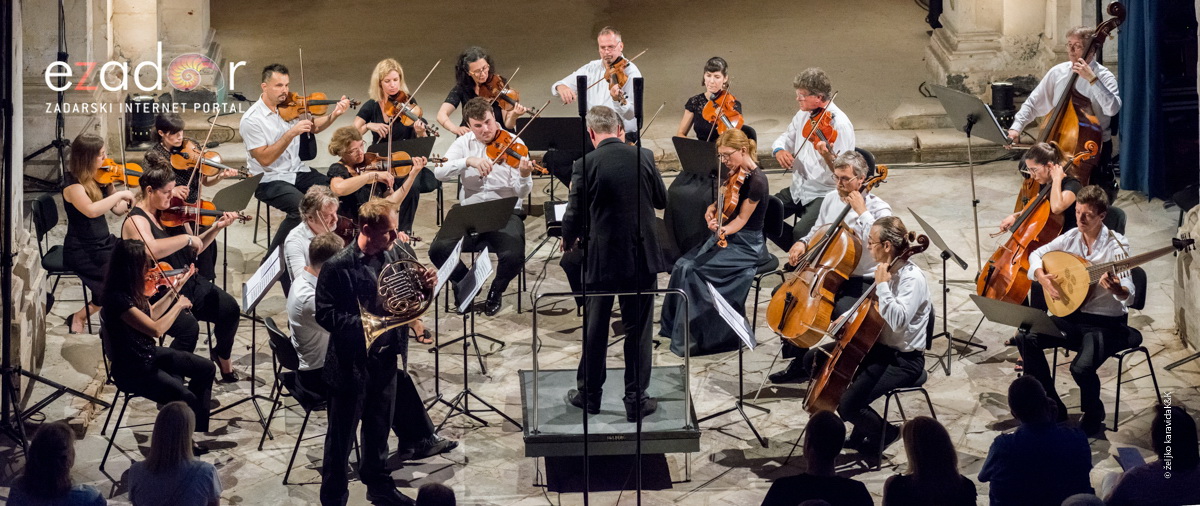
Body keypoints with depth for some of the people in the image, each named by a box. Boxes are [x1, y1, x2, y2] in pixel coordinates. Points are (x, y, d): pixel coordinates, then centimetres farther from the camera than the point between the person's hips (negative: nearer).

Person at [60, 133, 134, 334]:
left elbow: (118, 209, 11)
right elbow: (91, 210, -36)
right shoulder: (73, 185, -18)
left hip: (105, 243, 8)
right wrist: (120, 194, -29)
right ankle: (79, 317, -3)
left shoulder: (99, 179, 5)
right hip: (82, 252, -8)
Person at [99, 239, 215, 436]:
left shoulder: (132, 290, -1)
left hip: (148, 354, 10)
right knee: (187, 398, -23)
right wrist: (179, 305, -15)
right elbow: (156, 329, -29)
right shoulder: (118, 298, -29)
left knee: (206, 368, 10)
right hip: (132, 371, -10)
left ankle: (198, 430, 20)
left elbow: (152, 314, 16)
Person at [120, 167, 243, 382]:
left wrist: (217, 228, 5)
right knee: (188, 327, -31)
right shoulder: (136, 221, -12)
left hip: (187, 283, 7)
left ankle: (222, 356, 15)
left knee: (230, 308, -11)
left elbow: (193, 250, 19)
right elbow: (151, 249, -33)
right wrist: (187, 238, -24)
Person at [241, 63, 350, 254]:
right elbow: (265, 159, -19)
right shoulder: (252, 119, -14)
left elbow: (313, 127, 19)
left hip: (298, 172, 6)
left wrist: (334, 115, -1)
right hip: (269, 180, -6)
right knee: (302, 207, -32)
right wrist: (291, 134, -25)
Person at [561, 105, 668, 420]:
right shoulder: (644, 157, -3)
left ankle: (589, 395, 24)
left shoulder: (586, 166, -11)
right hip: (642, 258, 1)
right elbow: (662, 201, 10)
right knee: (638, 329, 8)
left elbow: (575, 215, -7)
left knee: (595, 329, 14)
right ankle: (636, 400, 11)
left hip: (602, 259, -1)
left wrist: (569, 239, 14)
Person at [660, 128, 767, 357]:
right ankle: (675, 326, -4)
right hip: (726, 236, 8)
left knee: (692, 270, -21)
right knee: (682, 264, -10)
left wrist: (722, 230, -34)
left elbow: (741, 220, -17)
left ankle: (690, 336, -14)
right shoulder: (735, 173, 7)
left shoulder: (756, 181, -18)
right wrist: (713, 208, 0)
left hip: (745, 245, -8)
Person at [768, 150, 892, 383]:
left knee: (842, 310, -35)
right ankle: (799, 363, 8)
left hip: (862, 281, -7)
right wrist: (803, 243, 3)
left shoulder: (879, 209, -13)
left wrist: (862, 212, -27)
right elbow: (818, 231, 24)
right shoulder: (830, 199, 7)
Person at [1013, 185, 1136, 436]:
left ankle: (1093, 419, 2)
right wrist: (1042, 278, -8)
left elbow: (1128, 295, -26)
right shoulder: (1071, 237, 0)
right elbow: (1036, 255, 13)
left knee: (1082, 367, -31)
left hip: (1107, 323, -6)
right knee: (1025, 339, -12)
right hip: (1073, 317, 6)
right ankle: (1053, 408, 3)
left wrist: (1117, 289, -50)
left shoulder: (1116, 245, -17)